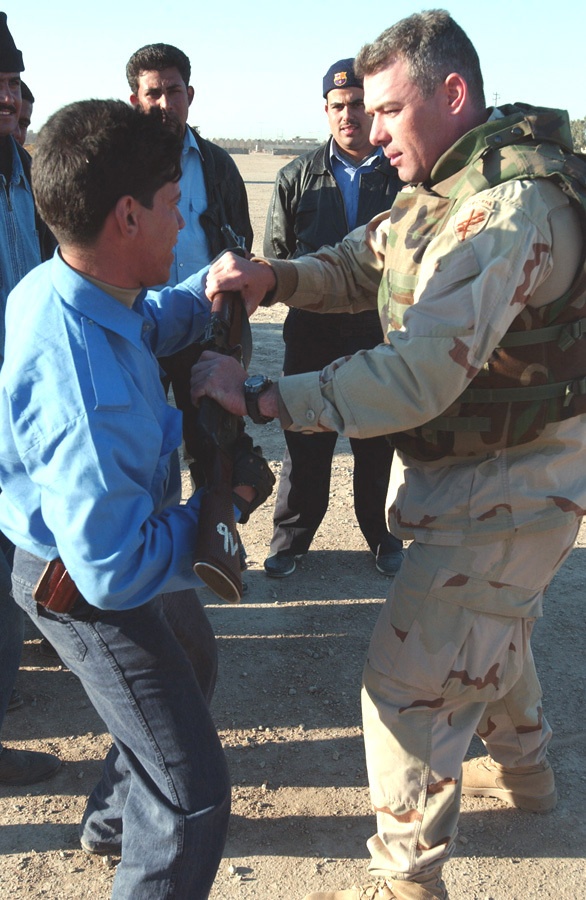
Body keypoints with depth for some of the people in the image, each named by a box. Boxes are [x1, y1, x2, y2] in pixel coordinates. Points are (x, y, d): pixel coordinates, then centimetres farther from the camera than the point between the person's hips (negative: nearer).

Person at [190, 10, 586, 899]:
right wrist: (271, 276, -14)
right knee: (488, 621, 28)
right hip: (469, 466, 10)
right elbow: (358, 267, 7)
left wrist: (260, 393, -37)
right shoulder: (440, 186, 4)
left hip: (510, 488, -10)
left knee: (410, 679, -4)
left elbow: (422, 373, -37)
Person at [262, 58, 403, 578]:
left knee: (380, 444, 11)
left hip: (385, 338, -1)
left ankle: (384, 537, 32)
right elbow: (276, 258, 9)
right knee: (305, 442, 10)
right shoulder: (298, 178, 4)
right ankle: (291, 539, 27)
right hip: (313, 335, 1)